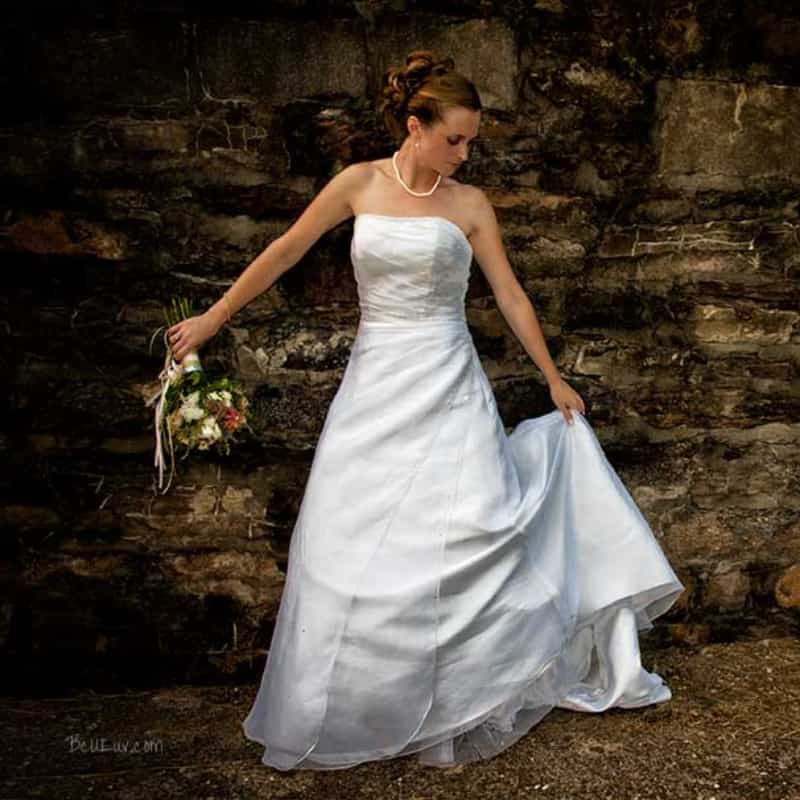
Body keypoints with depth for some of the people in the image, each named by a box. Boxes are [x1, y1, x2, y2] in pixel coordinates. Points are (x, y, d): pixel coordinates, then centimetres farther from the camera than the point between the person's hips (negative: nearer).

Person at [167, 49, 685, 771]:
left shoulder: (469, 203, 2)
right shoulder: (360, 184, 2)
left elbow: (510, 295, 7)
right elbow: (285, 252, 5)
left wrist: (555, 379, 10)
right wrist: (213, 319, 6)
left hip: (447, 387, 0)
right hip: (374, 386, 1)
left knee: (469, 538, -9)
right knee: (350, 551, 2)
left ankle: (463, 700, 11)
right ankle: (338, 715, 20)